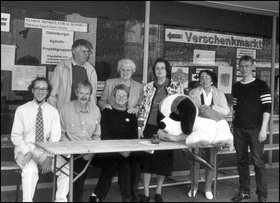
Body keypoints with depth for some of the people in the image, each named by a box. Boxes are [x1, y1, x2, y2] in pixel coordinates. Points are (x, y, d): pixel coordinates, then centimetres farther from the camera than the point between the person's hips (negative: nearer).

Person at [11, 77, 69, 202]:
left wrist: (49, 157, -15)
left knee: (67, 169, -20)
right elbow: (15, 135, -1)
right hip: (25, 150, -2)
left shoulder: (53, 112, 5)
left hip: (47, 151, 2)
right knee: (31, 170, -34)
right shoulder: (22, 110, 0)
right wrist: (26, 152, -18)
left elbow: (55, 137, 0)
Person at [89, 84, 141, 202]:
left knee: (136, 165, -26)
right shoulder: (107, 112, 6)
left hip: (129, 151, 3)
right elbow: (104, 136, -3)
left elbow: (135, 137, 12)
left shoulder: (131, 115, 18)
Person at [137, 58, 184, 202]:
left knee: (164, 158, 5)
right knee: (147, 158, 1)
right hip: (150, 127, 1)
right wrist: (140, 126, 1)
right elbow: (143, 107, 8)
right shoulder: (148, 87, 6)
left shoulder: (177, 87, 1)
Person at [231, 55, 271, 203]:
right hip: (239, 129, 5)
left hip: (255, 129, -5)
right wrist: (234, 125, 11)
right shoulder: (236, 87, 12)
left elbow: (267, 108, -7)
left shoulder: (261, 85, -2)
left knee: (258, 161, -4)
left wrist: (263, 129, -13)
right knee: (241, 160, 9)